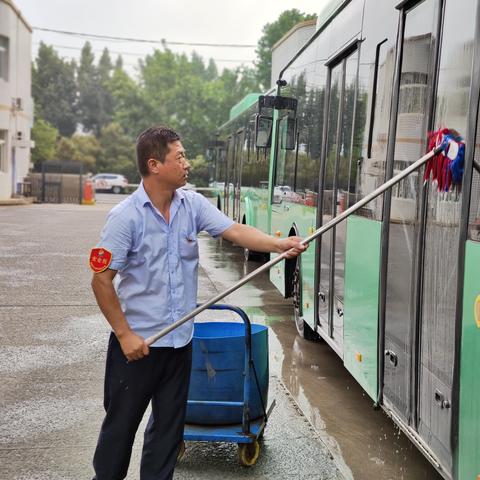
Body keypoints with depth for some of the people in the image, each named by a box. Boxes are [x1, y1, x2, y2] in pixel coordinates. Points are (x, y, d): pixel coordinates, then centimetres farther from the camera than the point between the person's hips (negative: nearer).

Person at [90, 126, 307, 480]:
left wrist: (280, 244, -22)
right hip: (136, 342, -5)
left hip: (179, 340, 5)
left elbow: (235, 231, -7)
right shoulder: (126, 217, -16)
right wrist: (124, 334, -14)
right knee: (121, 424, 10)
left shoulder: (193, 204, 0)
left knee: (170, 424, 15)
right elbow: (101, 280, -14)